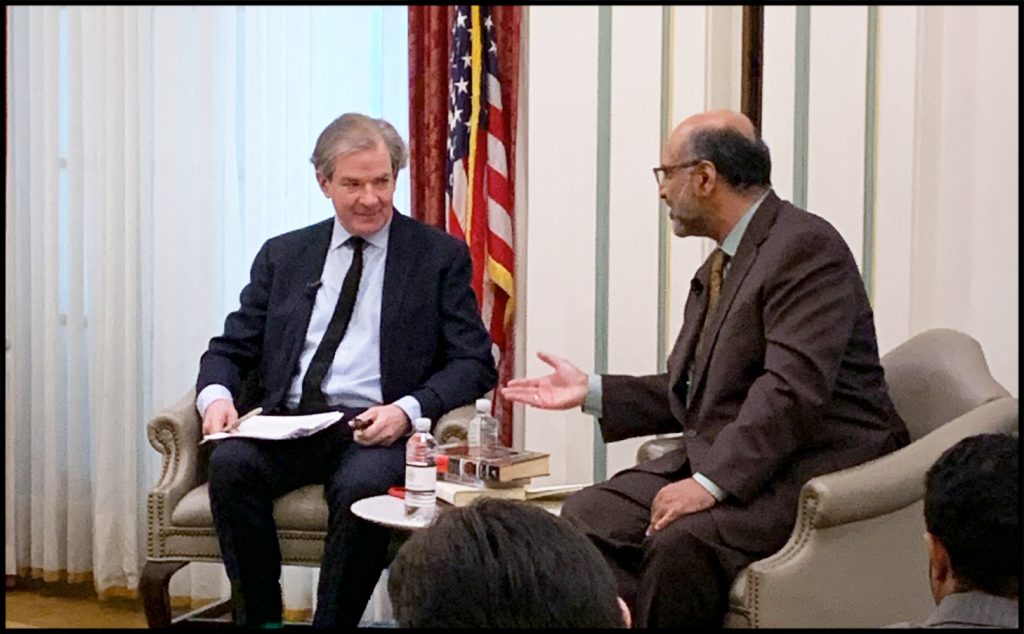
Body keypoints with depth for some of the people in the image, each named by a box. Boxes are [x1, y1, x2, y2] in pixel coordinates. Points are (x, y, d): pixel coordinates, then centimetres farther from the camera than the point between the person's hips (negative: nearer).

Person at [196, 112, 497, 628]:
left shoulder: (440, 256, 7)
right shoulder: (283, 255, 17)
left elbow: (474, 363, 1)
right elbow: (231, 349, 16)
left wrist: (408, 409, -18)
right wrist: (216, 395, -8)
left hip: (378, 429, -3)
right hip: (287, 424, 3)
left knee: (362, 487, -35)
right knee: (231, 465, -28)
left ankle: (333, 623, -17)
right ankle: (259, 619, -13)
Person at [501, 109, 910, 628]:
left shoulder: (805, 247, -12)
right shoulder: (719, 265, 16)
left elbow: (793, 389, -23)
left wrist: (710, 482, -28)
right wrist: (592, 392, 12)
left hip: (811, 469, -8)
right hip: (721, 462, 9)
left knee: (680, 541, -31)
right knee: (587, 515, -9)